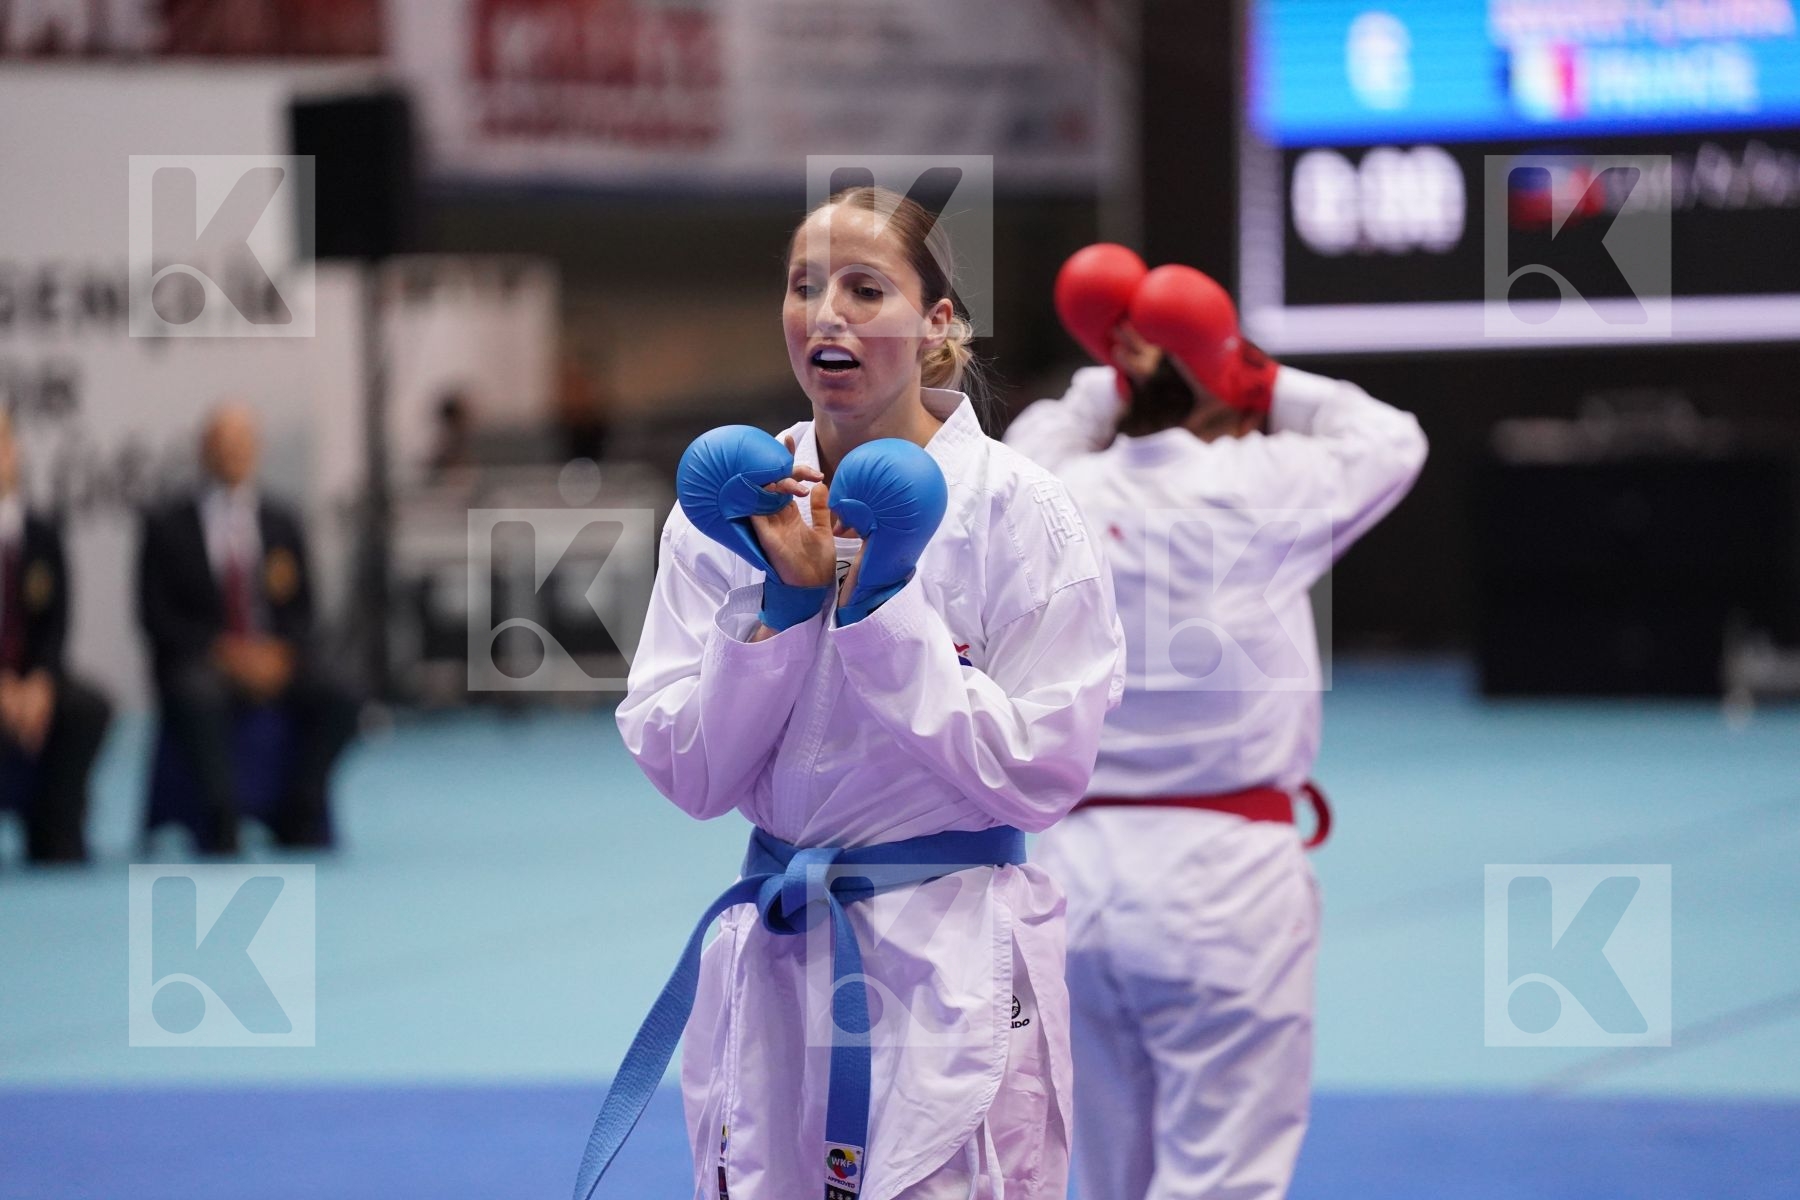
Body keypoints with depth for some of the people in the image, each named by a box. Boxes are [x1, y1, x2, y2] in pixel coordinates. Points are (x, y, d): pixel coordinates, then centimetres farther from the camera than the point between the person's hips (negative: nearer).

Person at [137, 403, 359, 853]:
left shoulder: (282, 523, 16)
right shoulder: (167, 526, 7)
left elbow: (301, 611, 13)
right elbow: (156, 614, -1)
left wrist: (280, 652, -10)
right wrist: (222, 650, -15)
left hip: (276, 659, 3)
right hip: (200, 663, -3)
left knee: (336, 698, -26)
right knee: (199, 698, -38)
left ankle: (298, 815, -14)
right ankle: (221, 820, -29)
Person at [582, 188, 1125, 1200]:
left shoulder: (1018, 510, -8)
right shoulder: (737, 500, 3)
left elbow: (1044, 774, -11)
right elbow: (689, 774, 0)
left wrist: (882, 608, -17)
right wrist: (781, 603, -14)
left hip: (955, 974, -3)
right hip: (771, 965, 3)